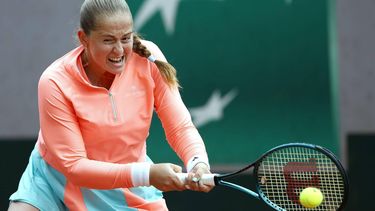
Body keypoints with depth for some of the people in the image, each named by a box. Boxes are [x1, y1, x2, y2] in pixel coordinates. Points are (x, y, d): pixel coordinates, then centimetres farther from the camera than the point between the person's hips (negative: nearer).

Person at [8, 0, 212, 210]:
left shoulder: (148, 58, -19)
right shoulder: (55, 83, -27)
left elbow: (180, 127, -15)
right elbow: (73, 166, -27)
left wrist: (198, 163, -38)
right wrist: (147, 174, -39)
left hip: (130, 188, 2)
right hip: (60, 177, -2)